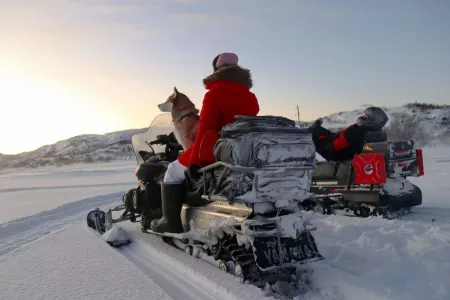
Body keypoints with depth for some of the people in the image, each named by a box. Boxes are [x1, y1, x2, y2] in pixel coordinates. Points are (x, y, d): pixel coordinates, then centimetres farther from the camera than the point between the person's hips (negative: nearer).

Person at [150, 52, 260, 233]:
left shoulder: (214, 95, -10)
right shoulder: (251, 97, 9)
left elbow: (205, 129, -17)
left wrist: (195, 161, -17)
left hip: (216, 151, -7)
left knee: (174, 171, 10)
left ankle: (171, 222, 7)